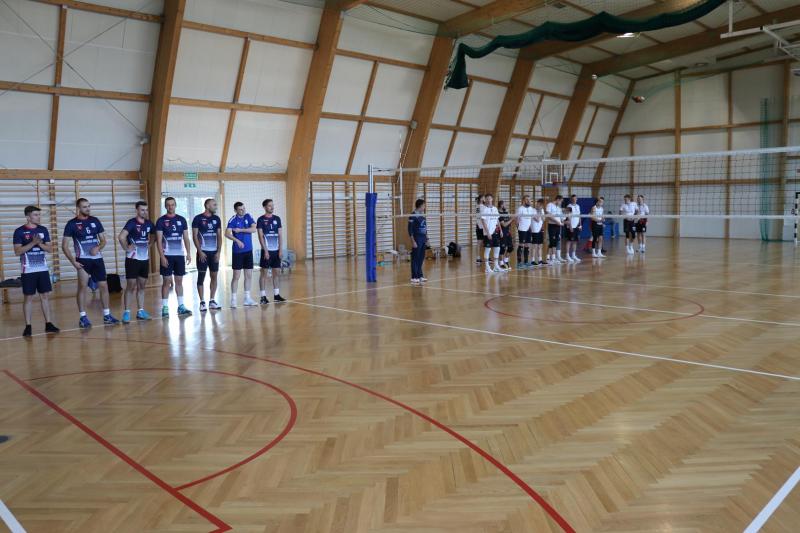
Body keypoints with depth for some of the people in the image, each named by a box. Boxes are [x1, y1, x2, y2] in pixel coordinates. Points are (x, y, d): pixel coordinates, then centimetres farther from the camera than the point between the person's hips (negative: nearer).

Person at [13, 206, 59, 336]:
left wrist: (40, 244, -12)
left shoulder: (43, 230, 8)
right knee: (28, 297, 0)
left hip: (43, 269, 4)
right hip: (28, 271, -4)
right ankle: (28, 326, 6)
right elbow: (17, 251, -10)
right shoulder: (19, 231, -4)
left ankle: (48, 323, 12)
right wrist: (32, 243, -19)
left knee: (45, 296, 6)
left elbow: (50, 249, 7)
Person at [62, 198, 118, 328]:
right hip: (83, 260, -4)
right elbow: (64, 246, -4)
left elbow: (103, 240, 13)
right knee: (83, 287, -7)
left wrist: (98, 248, -9)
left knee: (103, 286, 5)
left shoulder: (95, 221, 8)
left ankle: (107, 315, 14)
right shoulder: (72, 224, -4)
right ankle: (83, 318, 1)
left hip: (97, 258, 4)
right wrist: (73, 261, -12)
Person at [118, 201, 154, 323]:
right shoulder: (132, 223, -12)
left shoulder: (149, 223, 7)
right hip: (133, 259, -6)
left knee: (142, 286, 11)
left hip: (145, 259, 6)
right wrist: (126, 248, -16)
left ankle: (141, 311, 19)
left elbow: (153, 236, 26)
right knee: (131, 286, -3)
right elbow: (121, 237, -26)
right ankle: (126, 312, 3)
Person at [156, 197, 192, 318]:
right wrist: (162, 256, -13)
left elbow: (186, 238, 10)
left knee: (179, 281, 8)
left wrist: (188, 253, 2)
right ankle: (165, 308, 4)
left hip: (180, 255, 3)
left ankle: (181, 306, 13)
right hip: (167, 256, -3)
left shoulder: (182, 220, 8)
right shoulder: (161, 221, -2)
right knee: (167, 281, -1)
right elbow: (159, 240, -5)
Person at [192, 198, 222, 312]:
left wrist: (218, 252, 0)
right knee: (201, 276, -1)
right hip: (203, 252, -5)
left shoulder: (216, 219, 9)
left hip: (214, 252, 5)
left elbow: (219, 236, 9)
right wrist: (200, 252, -13)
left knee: (214, 276, 5)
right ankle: (202, 302, 4)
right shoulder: (198, 219, -5)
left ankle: (212, 301, 14)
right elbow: (194, 236, -6)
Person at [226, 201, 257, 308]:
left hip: (248, 250, 4)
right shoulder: (233, 220, -8)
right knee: (236, 276, -3)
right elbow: (227, 233, -20)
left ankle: (247, 298, 16)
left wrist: (240, 230, -16)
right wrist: (237, 240, -33)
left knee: (249, 275, 8)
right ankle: (233, 299, 4)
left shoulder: (248, 217, 4)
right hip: (238, 251, -4)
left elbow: (254, 229, -8)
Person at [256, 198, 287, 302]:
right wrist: (265, 250, -14)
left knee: (276, 273, 9)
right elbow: (260, 236, -8)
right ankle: (263, 296, 3)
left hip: (276, 250, 5)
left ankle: (276, 294, 17)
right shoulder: (261, 219, -4)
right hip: (267, 250, -4)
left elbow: (280, 235, 8)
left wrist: (280, 250, 0)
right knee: (264, 273, -1)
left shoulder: (277, 218, 8)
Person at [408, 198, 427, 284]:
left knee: (421, 258, 11)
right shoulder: (413, 216, -12)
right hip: (417, 239, -7)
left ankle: (420, 276, 19)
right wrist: (413, 241, -17)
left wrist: (426, 238, 16)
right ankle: (414, 277, 3)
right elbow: (410, 230, -13)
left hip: (423, 239, 8)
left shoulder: (422, 214, 11)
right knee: (415, 258, -2)